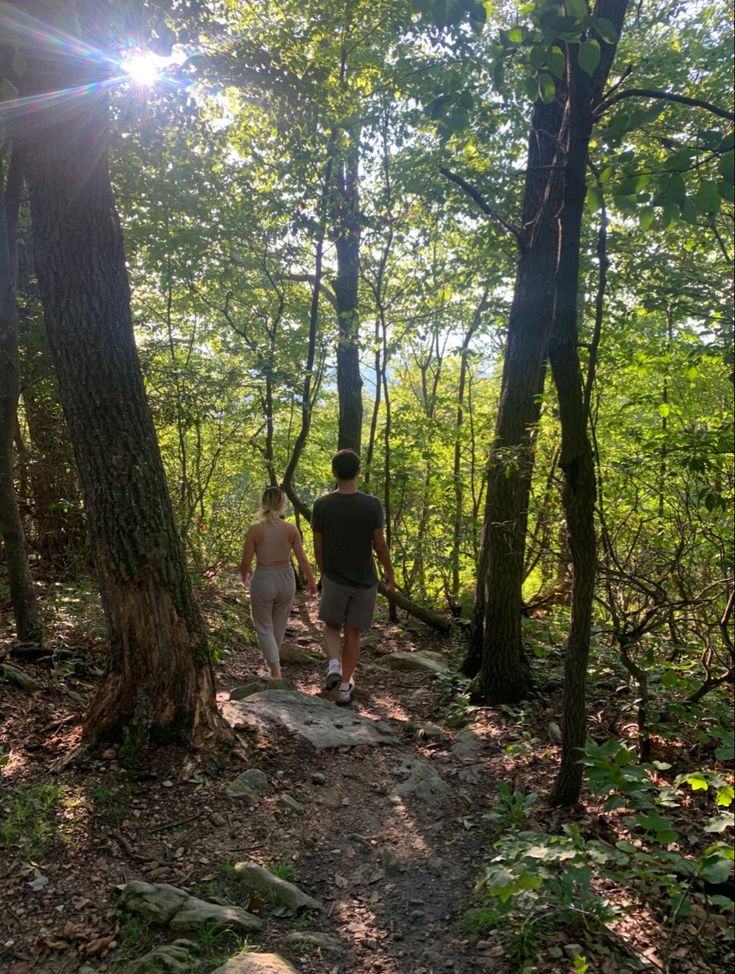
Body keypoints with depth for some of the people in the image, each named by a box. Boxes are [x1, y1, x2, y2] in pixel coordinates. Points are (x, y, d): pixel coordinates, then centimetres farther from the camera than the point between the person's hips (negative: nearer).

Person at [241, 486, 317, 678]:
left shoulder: (255, 529, -14)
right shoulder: (291, 529, -9)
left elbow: (245, 562, -10)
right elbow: (302, 559, -7)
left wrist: (244, 577, 12)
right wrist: (311, 580, 8)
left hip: (263, 580, -3)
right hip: (286, 579, 3)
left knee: (264, 627, 13)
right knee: (279, 624, 24)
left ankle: (276, 670, 1)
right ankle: (273, 659, 44)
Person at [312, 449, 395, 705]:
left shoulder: (322, 505, -10)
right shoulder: (372, 505, -11)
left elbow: (318, 547, -3)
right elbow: (379, 545, -6)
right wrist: (389, 571, 10)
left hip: (334, 579, 0)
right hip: (365, 580, 0)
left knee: (332, 627, 19)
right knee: (352, 633, 11)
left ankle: (333, 664, -6)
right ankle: (345, 686, 15)